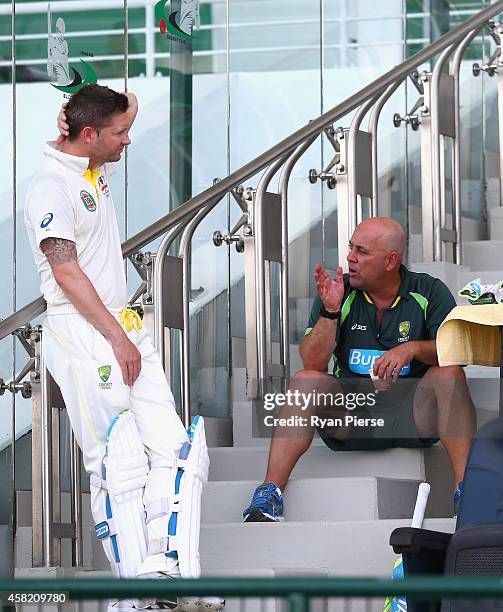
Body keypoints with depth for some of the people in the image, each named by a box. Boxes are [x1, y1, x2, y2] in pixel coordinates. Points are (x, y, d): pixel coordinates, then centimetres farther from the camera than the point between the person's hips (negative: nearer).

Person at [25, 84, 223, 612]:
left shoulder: (97, 171, 15)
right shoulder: (51, 186, -10)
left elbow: (128, 106, 30)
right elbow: (67, 273, -16)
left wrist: (85, 110, 8)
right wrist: (117, 339, -17)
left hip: (122, 327, 9)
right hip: (81, 335, -9)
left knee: (175, 449, -1)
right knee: (120, 464, -11)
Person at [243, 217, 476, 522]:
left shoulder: (430, 292, 0)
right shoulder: (337, 292, 1)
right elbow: (313, 363, -8)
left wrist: (413, 349, -28)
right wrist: (330, 311, -22)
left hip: (413, 417, -1)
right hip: (350, 416, 1)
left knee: (450, 374, -27)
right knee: (306, 381, -24)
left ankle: (465, 487, -36)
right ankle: (270, 492, -31)